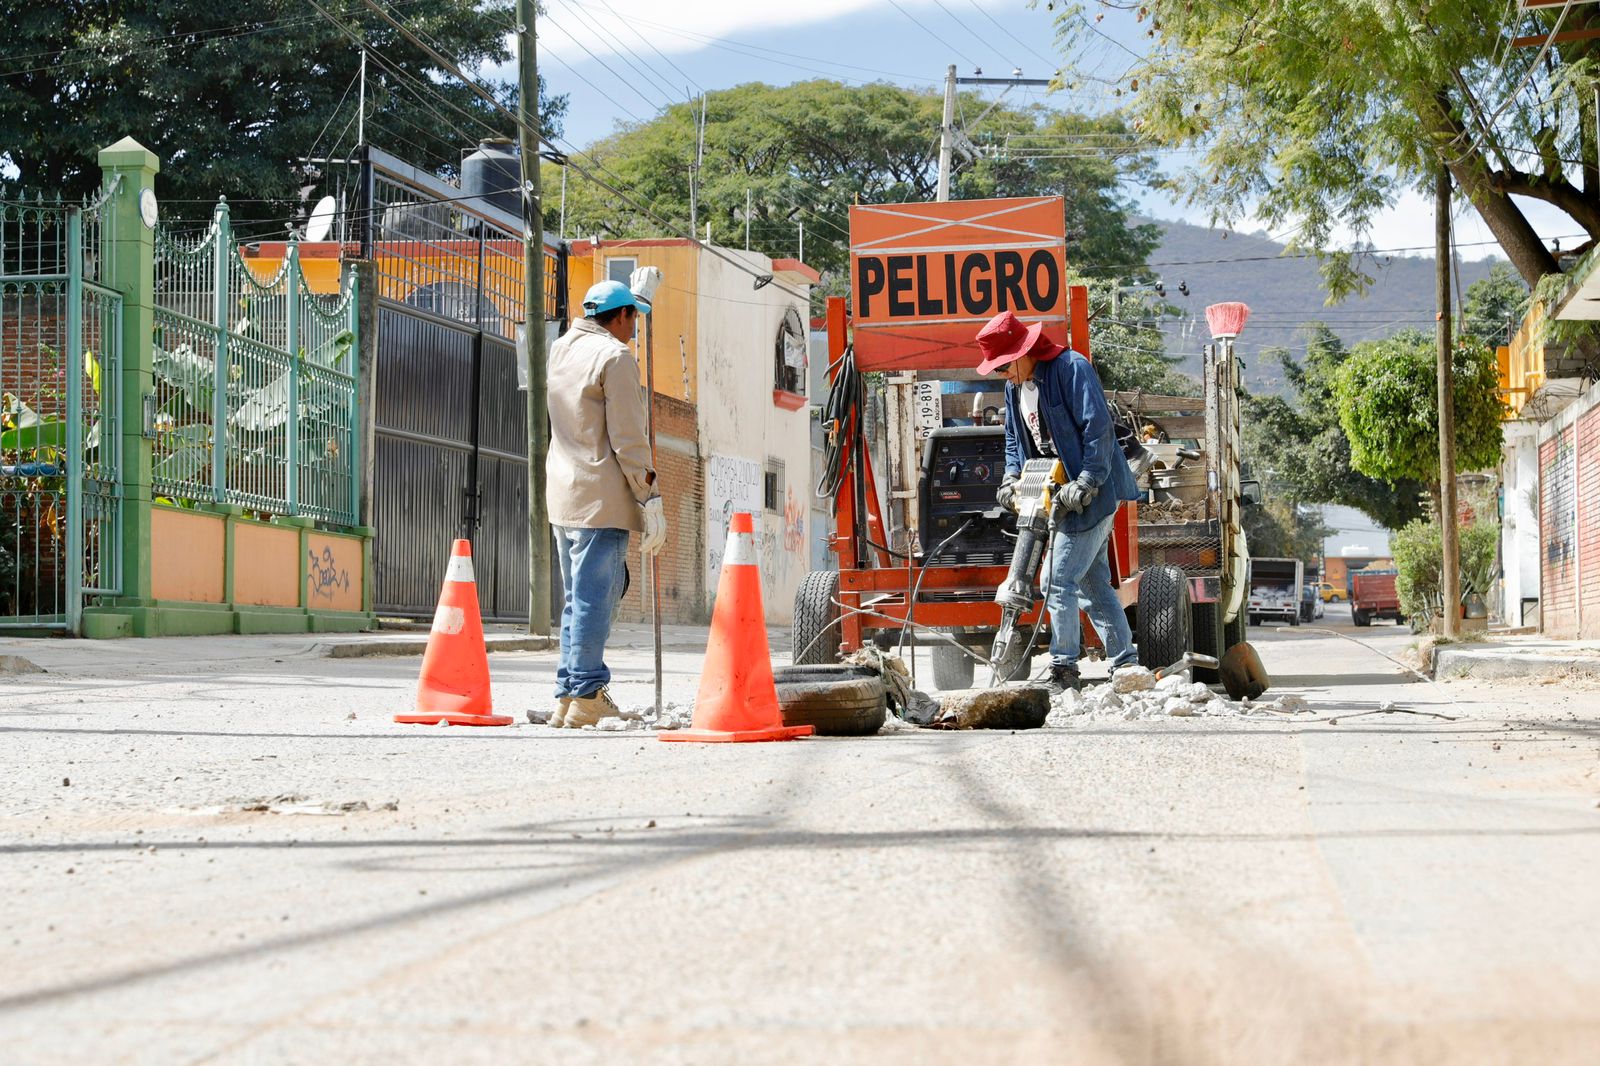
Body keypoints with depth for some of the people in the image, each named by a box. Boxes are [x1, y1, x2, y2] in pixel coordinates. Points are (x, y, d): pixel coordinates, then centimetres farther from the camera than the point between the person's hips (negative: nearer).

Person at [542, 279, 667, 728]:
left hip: (563, 497, 8)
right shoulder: (615, 357, -11)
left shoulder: (562, 350, 14)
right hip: (601, 500, -8)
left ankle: (568, 695, 16)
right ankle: (586, 698, -8)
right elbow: (628, 441, -15)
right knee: (594, 597, -7)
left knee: (578, 599, 15)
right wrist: (651, 501, -12)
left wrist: (635, 290, 49)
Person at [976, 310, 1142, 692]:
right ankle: (1126, 663, 18)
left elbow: (1099, 427, -20)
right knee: (1092, 582, 12)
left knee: (1060, 582, -11)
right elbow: (1014, 437, 21)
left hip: (1093, 493, -9)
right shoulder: (1015, 386, 12)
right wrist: (1012, 477, 3)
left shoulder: (1071, 368, -15)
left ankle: (1063, 671, -5)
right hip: (1062, 496, 9)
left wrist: (1085, 485, -23)